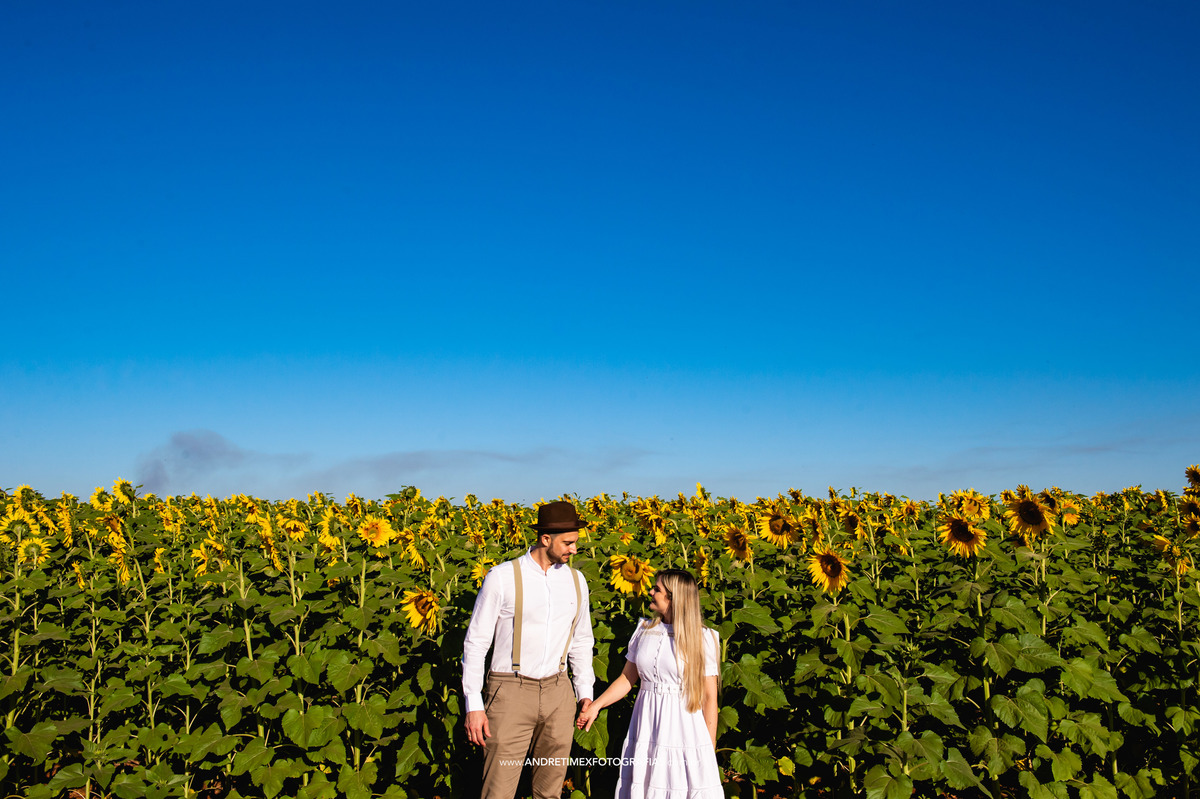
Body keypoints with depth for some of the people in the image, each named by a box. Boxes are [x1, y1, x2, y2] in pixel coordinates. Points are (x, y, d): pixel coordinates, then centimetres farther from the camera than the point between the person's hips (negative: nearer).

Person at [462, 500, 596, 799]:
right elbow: (476, 642, -6)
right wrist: (473, 705, -9)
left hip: (558, 695, 4)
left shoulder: (575, 580, 5)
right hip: (511, 693, -4)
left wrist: (585, 692, 14)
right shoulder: (502, 577, -9)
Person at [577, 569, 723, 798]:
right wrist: (595, 706, 2)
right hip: (647, 726, 4)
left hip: (684, 728, -4)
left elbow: (709, 696, -5)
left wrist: (710, 750, -4)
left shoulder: (701, 638, -7)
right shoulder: (644, 630, 5)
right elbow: (627, 677, 12)